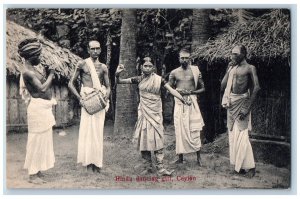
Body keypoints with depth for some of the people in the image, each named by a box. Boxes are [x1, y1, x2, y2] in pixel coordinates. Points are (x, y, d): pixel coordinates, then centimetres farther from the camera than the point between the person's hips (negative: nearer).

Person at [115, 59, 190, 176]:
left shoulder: (158, 79, 0)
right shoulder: (139, 79, 3)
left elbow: (171, 90, -7)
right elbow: (119, 82, 4)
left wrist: (183, 99, -18)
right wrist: (117, 74, -17)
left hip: (155, 112, -1)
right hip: (143, 112, 2)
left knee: (157, 139, -7)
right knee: (144, 138, 2)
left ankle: (160, 168, -8)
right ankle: (147, 167, 12)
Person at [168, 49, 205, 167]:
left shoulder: (195, 71, 3)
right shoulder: (174, 73, 7)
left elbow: (202, 88, 7)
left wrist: (191, 92, -10)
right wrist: (177, 91, -9)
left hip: (191, 102, -2)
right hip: (179, 103, 2)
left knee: (194, 130, -4)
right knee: (179, 130, 3)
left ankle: (198, 157, 5)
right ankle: (180, 157, 12)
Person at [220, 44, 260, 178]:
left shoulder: (249, 68, -5)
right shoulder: (231, 67, 14)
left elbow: (256, 88, -13)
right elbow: (222, 86, 14)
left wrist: (247, 108, -18)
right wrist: (229, 70, 7)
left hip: (241, 102, -7)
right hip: (231, 103, 7)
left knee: (241, 135, -9)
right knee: (233, 134, 9)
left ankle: (249, 166, 1)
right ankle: (238, 165, 19)